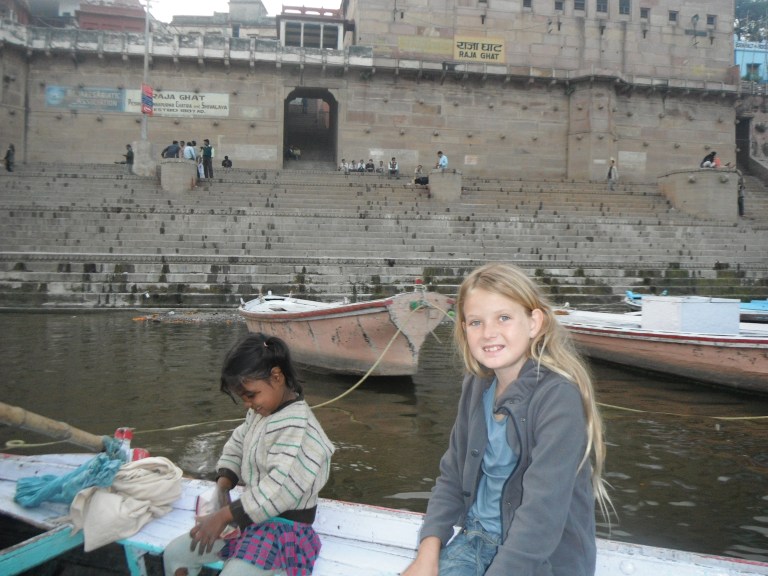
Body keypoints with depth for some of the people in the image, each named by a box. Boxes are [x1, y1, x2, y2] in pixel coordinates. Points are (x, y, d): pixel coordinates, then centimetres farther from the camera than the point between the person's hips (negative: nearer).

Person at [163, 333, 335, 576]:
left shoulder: (295, 425, -25)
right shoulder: (260, 413, 5)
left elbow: (281, 488, -32)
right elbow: (236, 446, 18)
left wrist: (223, 516, -27)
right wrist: (222, 486, -1)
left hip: (284, 525, -9)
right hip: (253, 515, 10)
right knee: (175, 554, 11)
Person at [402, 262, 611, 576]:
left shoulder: (559, 396, -21)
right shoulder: (476, 386, 1)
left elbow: (542, 515, -25)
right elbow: (452, 475, 6)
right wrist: (429, 551, -6)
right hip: (478, 536, 6)